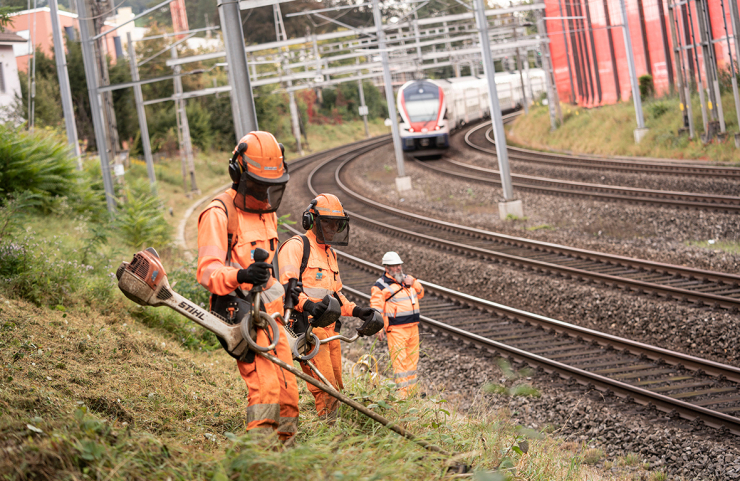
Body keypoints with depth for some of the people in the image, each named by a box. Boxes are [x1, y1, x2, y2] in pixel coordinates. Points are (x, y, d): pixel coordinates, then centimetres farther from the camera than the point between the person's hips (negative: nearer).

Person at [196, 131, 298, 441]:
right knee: (265, 386, -20)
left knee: (287, 389, 8)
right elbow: (208, 272, -20)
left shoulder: (267, 212, 17)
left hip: (269, 312, 8)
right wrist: (241, 276, -39)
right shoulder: (219, 214, -11)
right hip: (240, 311, -8)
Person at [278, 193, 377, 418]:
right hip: (307, 326, -9)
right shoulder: (296, 246, -5)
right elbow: (286, 285, -18)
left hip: (330, 329, 9)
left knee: (335, 388, 9)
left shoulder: (330, 254, 24)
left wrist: (356, 311, 14)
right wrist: (307, 304, -34)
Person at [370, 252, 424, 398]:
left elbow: (420, 294, 24)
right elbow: (376, 308, -8)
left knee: (412, 358, 12)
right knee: (399, 359, -11)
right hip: (396, 329, -7)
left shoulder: (406, 279, 16)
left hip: (413, 326, 7)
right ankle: (402, 391, -11)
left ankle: (412, 389, 21)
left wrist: (414, 283, 4)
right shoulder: (381, 286, -6)